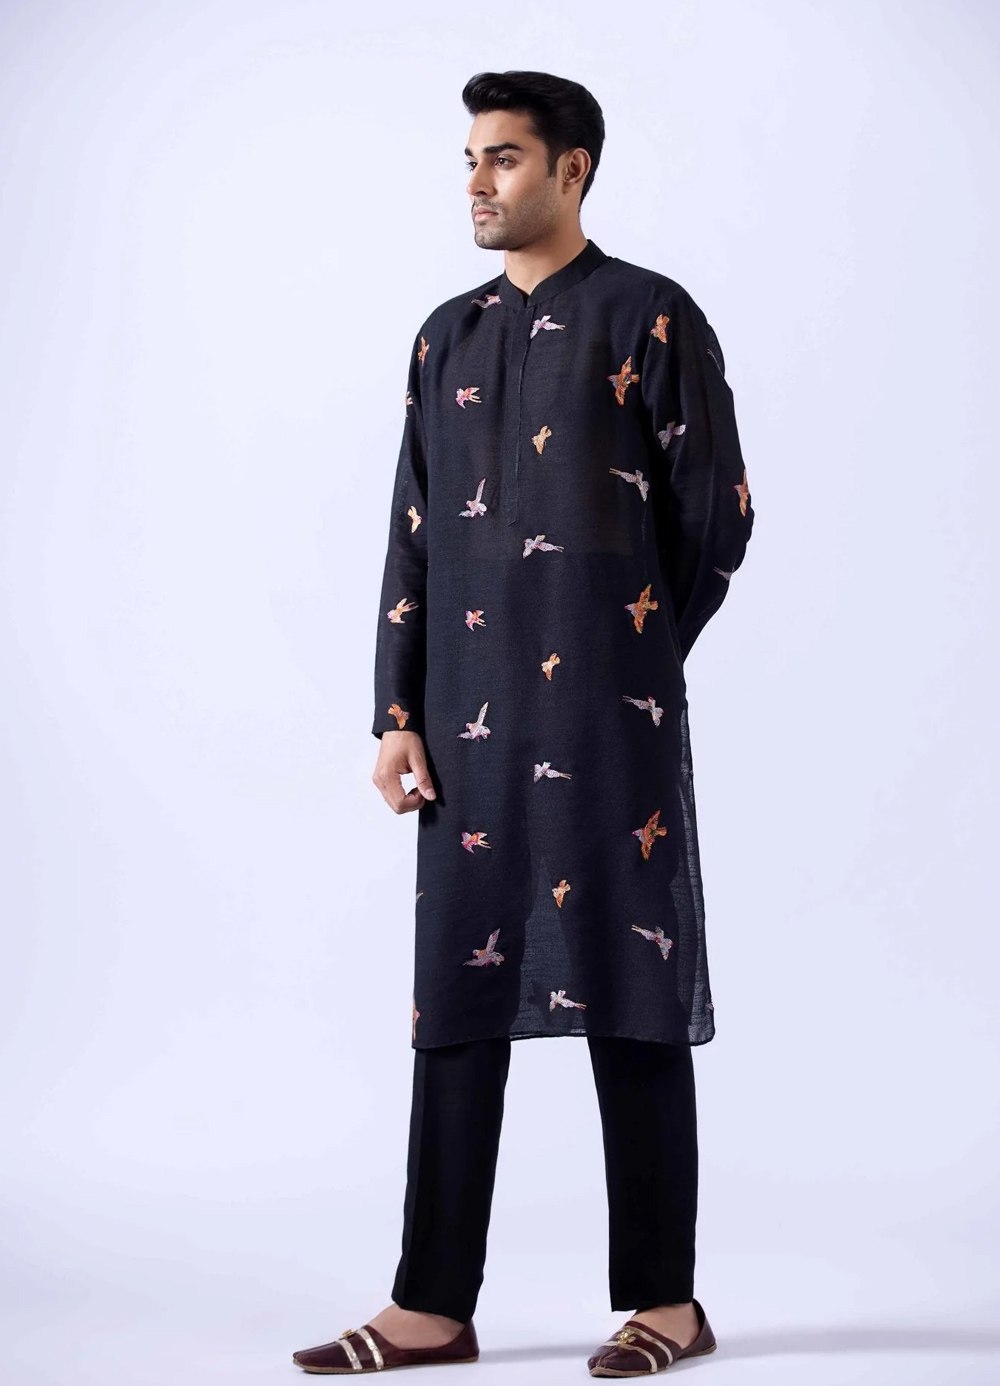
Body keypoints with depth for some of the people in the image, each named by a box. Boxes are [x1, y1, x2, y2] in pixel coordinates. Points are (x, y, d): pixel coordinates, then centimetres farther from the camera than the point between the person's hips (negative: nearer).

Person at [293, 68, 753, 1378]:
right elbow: (413, 538, 12)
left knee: (630, 998, 1)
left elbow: (717, 516, 0)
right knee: (457, 1000, 6)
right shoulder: (449, 336, 15)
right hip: (471, 722, 5)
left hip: (606, 719, -5)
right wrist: (396, 713, 4)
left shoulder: (650, 318, -1)